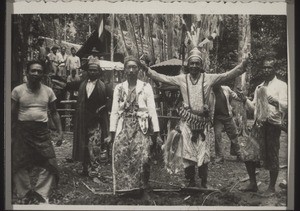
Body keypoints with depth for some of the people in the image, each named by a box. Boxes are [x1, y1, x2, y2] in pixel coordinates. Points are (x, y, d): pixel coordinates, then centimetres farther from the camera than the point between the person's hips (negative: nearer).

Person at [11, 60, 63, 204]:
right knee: (20, 165, 4)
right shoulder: (18, 91, -1)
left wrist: (60, 131, 4)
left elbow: (54, 113, 11)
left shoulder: (48, 91, 5)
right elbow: (12, 115, 3)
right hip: (22, 131, -1)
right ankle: (24, 195, 21)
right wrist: (11, 135, 1)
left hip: (42, 131, 2)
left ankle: (41, 195, 11)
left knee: (50, 164, -3)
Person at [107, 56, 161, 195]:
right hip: (123, 127, 2)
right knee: (120, 157, -6)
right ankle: (124, 187, 9)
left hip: (141, 128, -2)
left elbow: (152, 110, 2)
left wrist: (156, 132, -4)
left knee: (141, 157, -12)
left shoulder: (146, 87, 4)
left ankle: (141, 187, 7)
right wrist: (112, 132, 2)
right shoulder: (119, 88, 10)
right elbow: (114, 111, 9)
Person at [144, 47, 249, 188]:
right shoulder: (182, 79, 5)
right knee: (187, 153, 4)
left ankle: (204, 183, 16)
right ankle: (190, 182, 16)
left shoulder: (209, 78, 2)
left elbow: (228, 75, -4)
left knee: (203, 153, 3)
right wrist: (147, 70, -3)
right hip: (187, 121, 1)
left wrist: (242, 66, -17)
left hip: (203, 121, -1)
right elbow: (162, 78, 5)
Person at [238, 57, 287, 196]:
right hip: (258, 124, 6)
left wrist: (276, 102, -34)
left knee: (272, 158, 1)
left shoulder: (281, 85, -2)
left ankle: (271, 188, 15)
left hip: (272, 125, -6)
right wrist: (245, 99, 2)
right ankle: (253, 184, 19)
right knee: (248, 155, 4)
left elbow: (285, 106, -14)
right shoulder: (259, 87, 17)